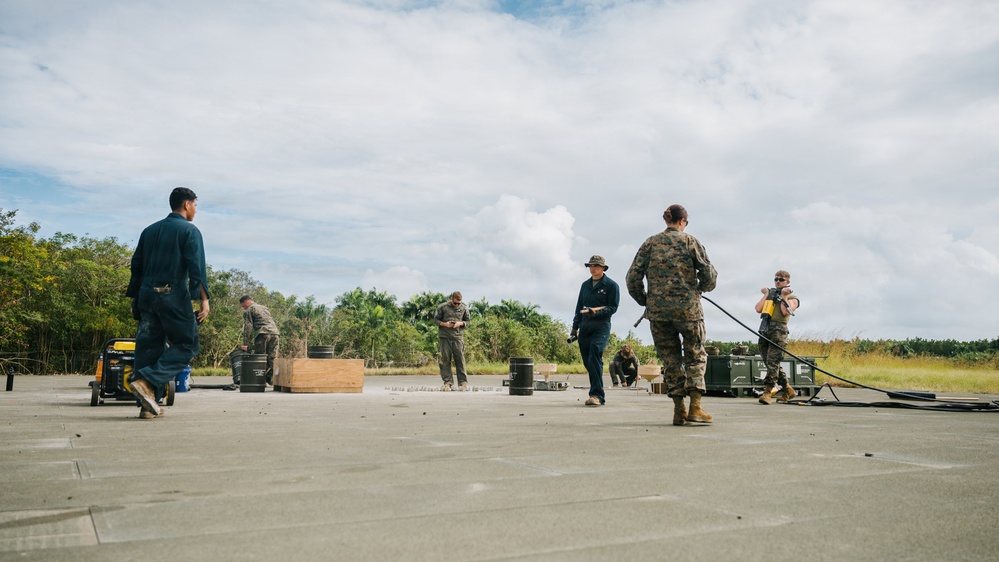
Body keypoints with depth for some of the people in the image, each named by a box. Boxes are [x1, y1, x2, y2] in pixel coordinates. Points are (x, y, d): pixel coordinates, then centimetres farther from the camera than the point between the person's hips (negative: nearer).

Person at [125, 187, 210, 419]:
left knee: (149, 346, 9)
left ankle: (147, 405, 9)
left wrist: (135, 299, 21)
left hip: (147, 295, 7)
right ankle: (146, 381, -15)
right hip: (174, 296, -7)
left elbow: (136, 266, 17)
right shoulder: (190, 231, -3)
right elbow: (197, 268, -13)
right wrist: (203, 299, -15)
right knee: (186, 346, 3)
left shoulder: (149, 230, 17)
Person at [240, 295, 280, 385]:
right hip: (275, 333, 6)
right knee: (272, 359, 4)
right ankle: (271, 380, -1)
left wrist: (245, 344, -1)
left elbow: (248, 327, 1)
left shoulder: (248, 310, 11)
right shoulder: (264, 307, 32)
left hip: (263, 334, -6)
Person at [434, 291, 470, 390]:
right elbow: (436, 320, 7)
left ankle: (463, 382, 2)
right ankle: (447, 382, 4)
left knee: (460, 359, -3)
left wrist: (460, 323, -5)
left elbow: (467, 322, 16)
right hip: (445, 337, -1)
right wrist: (444, 324, -10)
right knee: (446, 359, -1)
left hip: (458, 337, 1)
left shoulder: (464, 308, 10)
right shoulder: (442, 307, 4)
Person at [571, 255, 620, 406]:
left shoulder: (611, 285, 1)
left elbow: (613, 307, -5)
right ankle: (597, 394, 13)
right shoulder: (585, 285, 19)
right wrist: (575, 327, 17)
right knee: (587, 361, 4)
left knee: (595, 358, -20)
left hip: (601, 326, -6)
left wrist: (596, 312, -20)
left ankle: (597, 395, -20)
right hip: (584, 327, 6)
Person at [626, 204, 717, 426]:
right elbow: (709, 274, -2)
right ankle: (695, 408, -2)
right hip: (687, 307, -2)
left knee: (670, 359, 10)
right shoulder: (689, 241, 1)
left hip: (657, 310, 2)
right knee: (695, 356, 9)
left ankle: (679, 410, 9)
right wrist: (700, 290, 17)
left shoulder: (650, 243, 7)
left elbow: (633, 277, 1)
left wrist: (644, 301, 14)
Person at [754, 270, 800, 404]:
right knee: (769, 362, 6)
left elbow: (786, 312, -7)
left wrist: (784, 296, -1)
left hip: (779, 330, -6)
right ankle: (788, 390, 18)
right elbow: (758, 309, 12)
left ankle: (768, 391, -20)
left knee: (772, 361, -17)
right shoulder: (771, 294, 26)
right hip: (764, 330, 6)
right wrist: (766, 295, 14)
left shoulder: (792, 297, 12)